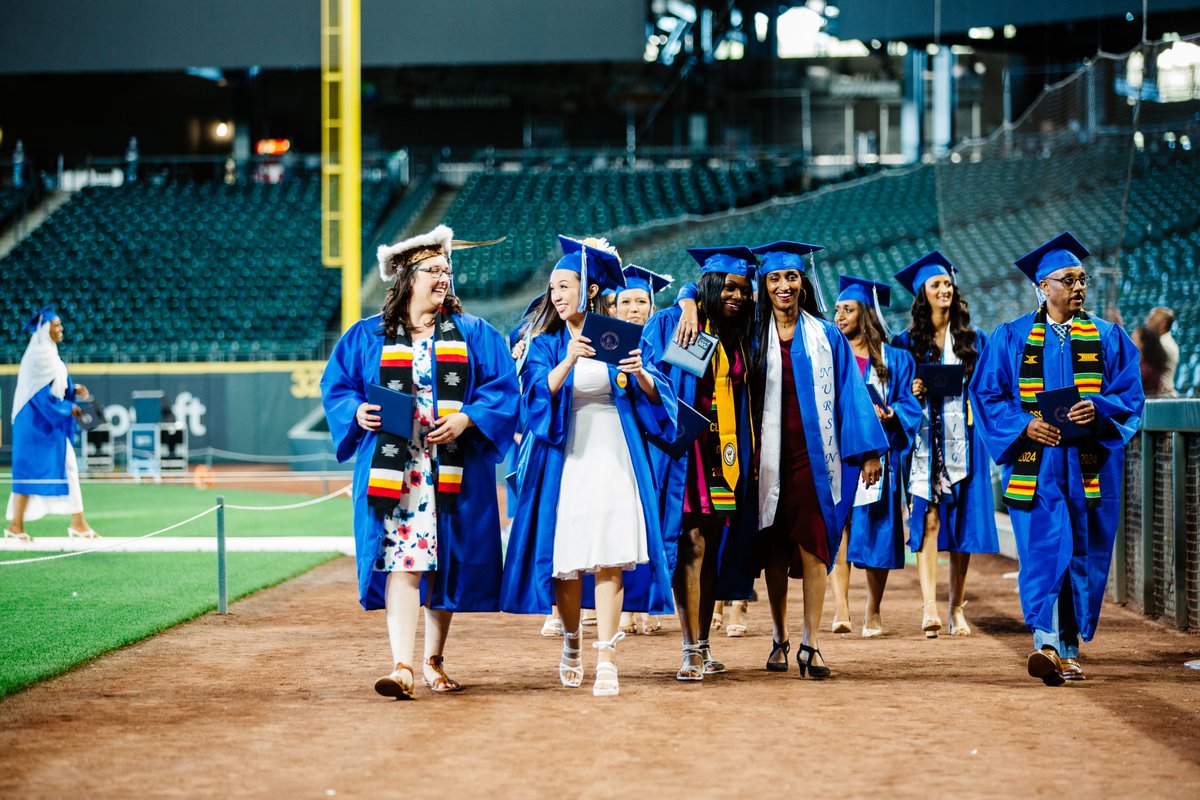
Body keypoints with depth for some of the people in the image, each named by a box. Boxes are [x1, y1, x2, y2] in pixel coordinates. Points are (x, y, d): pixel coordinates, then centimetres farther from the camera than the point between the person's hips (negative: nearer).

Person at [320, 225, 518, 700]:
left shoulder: (474, 335, 9)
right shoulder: (368, 336, 9)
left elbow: (502, 389, 2)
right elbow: (336, 385, 11)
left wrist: (465, 419, -14)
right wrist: (357, 411, -10)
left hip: (453, 470, 1)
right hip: (391, 469, -1)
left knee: (445, 564, 5)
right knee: (401, 561, -13)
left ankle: (434, 661, 19)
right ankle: (402, 666, -20)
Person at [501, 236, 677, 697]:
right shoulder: (547, 344, 7)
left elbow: (656, 396, 2)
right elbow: (537, 396, -10)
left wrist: (641, 375, -19)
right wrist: (568, 361, -26)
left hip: (613, 458, -1)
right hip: (566, 462, 1)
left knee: (609, 560, -9)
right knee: (566, 562, 2)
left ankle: (606, 662, -10)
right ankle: (571, 646, 24)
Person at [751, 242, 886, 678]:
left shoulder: (827, 337, 6)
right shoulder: (753, 335, 8)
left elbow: (850, 394, 5)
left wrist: (868, 451, -1)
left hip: (813, 454, -1)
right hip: (770, 457, 1)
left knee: (812, 548, -7)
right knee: (774, 552, 5)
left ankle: (811, 645, -7)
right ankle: (779, 640, 17)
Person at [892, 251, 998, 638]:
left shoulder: (973, 339, 11)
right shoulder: (907, 342, 7)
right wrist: (912, 393, -12)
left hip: (963, 444, 2)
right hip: (925, 443, -1)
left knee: (961, 526, 2)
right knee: (928, 522, -12)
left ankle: (957, 607, 10)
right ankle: (929, 607, -20)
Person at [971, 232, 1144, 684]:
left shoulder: (1108, 338, 10)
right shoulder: (1011, 338, 7)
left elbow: (1130, 395, 5)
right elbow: (986, 395, 4)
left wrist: (1098, 408, -16)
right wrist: (1025, 425, -12)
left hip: (1089, 465, 2)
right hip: (1035, 464, -2)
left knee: (1082, 557, 3)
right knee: (1044, 549, -15)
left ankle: (1069, 650, 14)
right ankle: (1047, 644, -25)